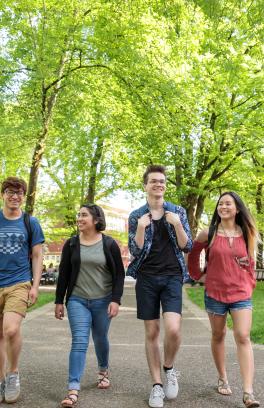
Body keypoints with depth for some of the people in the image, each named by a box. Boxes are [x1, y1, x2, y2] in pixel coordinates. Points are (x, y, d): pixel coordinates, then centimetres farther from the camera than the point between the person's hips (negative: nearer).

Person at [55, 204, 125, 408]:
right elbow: (64, 274, 5)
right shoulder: (71, 244, 2)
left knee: (100, 339, 14)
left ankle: (103, 371, 42)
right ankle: (73, 390, -9)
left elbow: (119, 274, -3)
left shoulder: (109, 244, -3)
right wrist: (59, 301, 4)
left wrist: (116, 300, -11)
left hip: (103, 301, 0)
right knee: (79, 342, -9)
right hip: (77, 300, 0)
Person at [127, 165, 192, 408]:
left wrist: (177, 225, -14)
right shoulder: (136, 216, 5)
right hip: (146, 279, 1)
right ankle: (157, 385, 17)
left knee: (173, 329, -16)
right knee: (152, 332, 4)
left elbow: (187, 247, 2)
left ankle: (169, 369, 13)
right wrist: (141, 228, -16)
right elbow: (135, 251, 0)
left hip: (172, 277, 0)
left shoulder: (178, 212, 6)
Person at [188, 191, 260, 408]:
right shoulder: (209, 234, -4)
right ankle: (223, 378, 31)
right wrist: (198, 275, 8)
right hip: (215, 293, 0)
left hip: (241, 294, 1)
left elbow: (250, 262, 14)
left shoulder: (247, 234, 3)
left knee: (243, 337, -9)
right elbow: (192, 254, 10)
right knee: (218, 336, 12)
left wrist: (251, 283, 9)